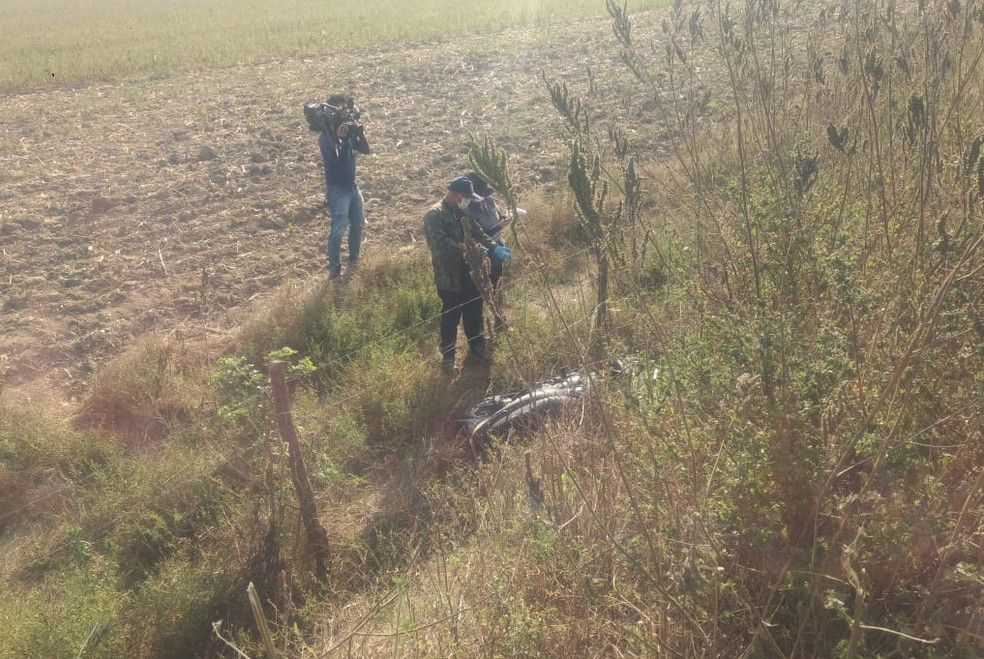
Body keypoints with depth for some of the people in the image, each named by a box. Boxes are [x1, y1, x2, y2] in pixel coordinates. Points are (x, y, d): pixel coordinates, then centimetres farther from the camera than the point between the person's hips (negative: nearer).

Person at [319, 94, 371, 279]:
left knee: (358, 225, 16)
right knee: (338, 230, -8)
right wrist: (339, 138, -42)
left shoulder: (349, 131, 3)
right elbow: (333, 157, -30)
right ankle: (334, 268, 2)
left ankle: (354, 261, 32)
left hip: (352, 186, 7)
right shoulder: (325, 136, -15)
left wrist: (359, 132, -18)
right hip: (337, 190, -7)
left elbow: (365, 150, -3)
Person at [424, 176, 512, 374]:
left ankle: (477, 346, 38)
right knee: (451, 316, 3)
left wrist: (495, 248, -8)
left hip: (469, 273, 8)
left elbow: (478, 233, 10)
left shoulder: (463, 214, 9)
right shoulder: (435, 215, -16)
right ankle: (447, 356, 18)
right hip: (449, 276, -8)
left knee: (474, 310, 19)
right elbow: (441, 243, -28)